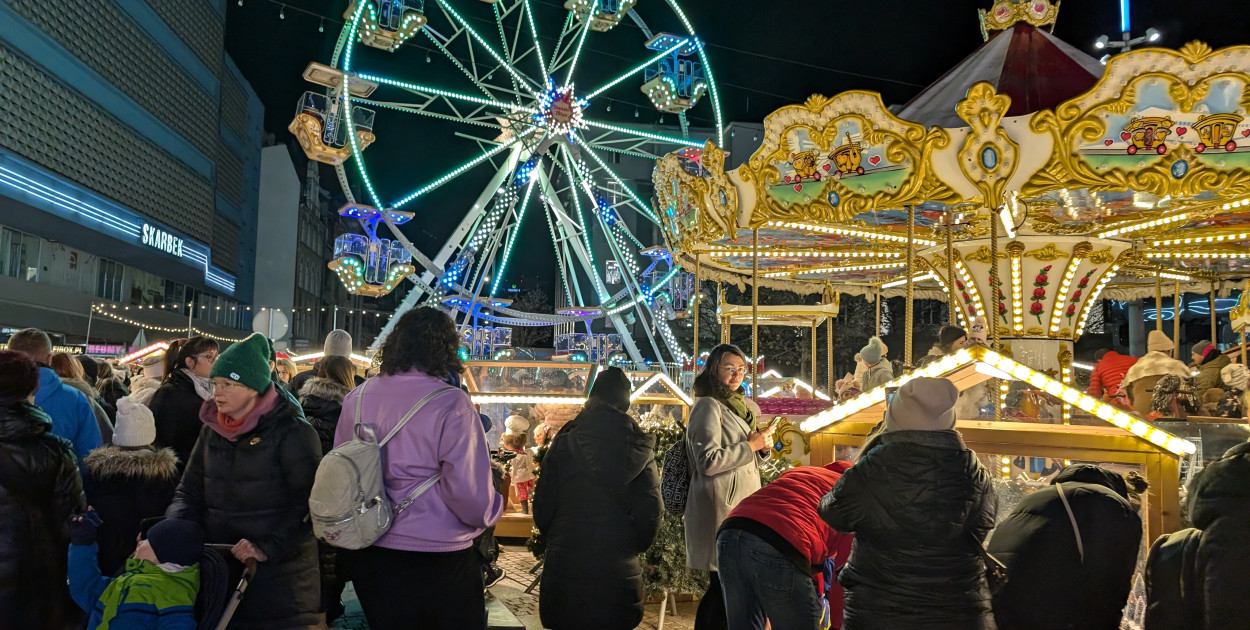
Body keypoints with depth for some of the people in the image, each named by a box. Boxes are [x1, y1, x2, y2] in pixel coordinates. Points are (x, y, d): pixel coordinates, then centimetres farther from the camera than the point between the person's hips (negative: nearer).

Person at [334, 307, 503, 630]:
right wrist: (490, 512, 0)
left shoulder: (356, 398, 0)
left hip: (369, 554, 6)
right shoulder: (451, 404, -18)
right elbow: (470, 493, -21)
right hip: (438, 560, -5)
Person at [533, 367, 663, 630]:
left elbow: (542, 509, -3)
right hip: (619, 571, 1)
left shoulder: (564, 443, -5)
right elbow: (650, 512, -5)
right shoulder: (639, 449, -4)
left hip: (565, 565, -1)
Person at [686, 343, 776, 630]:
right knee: (724, 586, -7)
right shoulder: (708, 406, -9)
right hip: (721, 510, -8)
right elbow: (709, 461, -20)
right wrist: (751, 446, -13)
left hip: (741, 508, 8)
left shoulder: (739, 406, 18)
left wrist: (763, 447, 5)